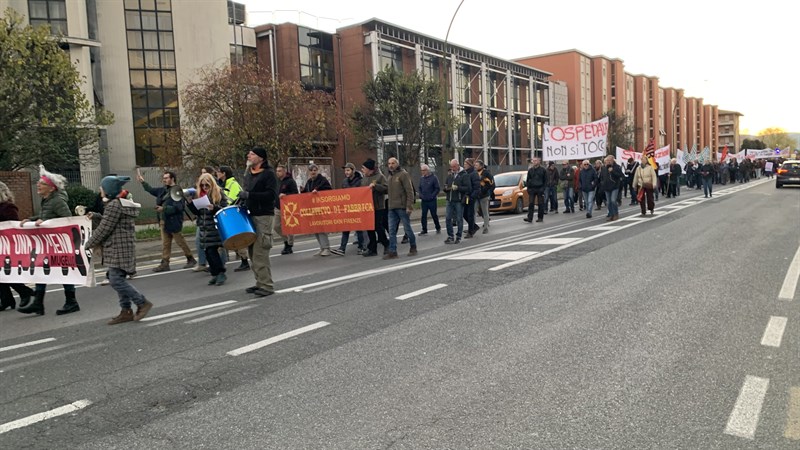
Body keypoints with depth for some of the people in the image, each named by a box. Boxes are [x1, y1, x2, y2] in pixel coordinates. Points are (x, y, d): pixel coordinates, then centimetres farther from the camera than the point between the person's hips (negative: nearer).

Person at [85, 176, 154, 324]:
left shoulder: (114, 205, -15)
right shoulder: (123, 203, 15)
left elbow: (104, 228, -15)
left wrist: (89, 244, -5)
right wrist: (97, 216, 19)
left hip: (118, 249, -10)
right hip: (125, 247, 10)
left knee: (116, 280, -9)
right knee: (119, 279, 11)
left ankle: (142, 303, -4)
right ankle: (126, 311, 14)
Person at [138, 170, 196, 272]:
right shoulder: (163, 190, 11)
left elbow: (178, 207, -24)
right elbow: (151, 190, 30)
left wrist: (164, 208, -24)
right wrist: (143, 182, 27)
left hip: (173, 221, -8)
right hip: (164, 221, 8)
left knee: (181, 242, 2)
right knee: (165, 244, 9)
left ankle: (191, 259, 16)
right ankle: (165, 264, 12)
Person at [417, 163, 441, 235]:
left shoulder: (433, 177, -8)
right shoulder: (421, 178, 8)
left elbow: (438, 188, -8)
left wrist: (432, 196, -14)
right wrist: (420, 195, 3)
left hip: (432, 201, -5)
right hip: (423, 201, 5)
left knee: (434, 215, 5)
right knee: (424, 215, 3)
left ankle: (438, 227, 24)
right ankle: (424, 230, 10)